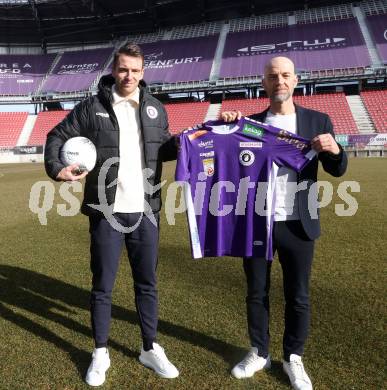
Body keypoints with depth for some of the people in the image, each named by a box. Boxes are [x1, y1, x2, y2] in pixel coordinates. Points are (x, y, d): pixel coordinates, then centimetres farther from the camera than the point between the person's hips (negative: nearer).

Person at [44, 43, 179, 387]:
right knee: (102, 285, 10)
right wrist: (56, 168, -10)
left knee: (147, 283, 13)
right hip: (107, 213, -2)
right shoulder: (92, 107, 0)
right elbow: (57, 136, 7)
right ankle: (101, 353, 29)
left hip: (145, 211, 3)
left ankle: (151, 349, 31)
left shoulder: (155, 108, 9)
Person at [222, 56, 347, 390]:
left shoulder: (317, 121, 3)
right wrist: (223, 125, -12)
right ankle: (259, 353, 32)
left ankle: (294, 359, 30)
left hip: (297, 224, -1)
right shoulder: (249, 123, 6)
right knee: (256, 293, 13)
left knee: (298, 296, 10)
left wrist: (335, 150, -21)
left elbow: (337, 170, 1)